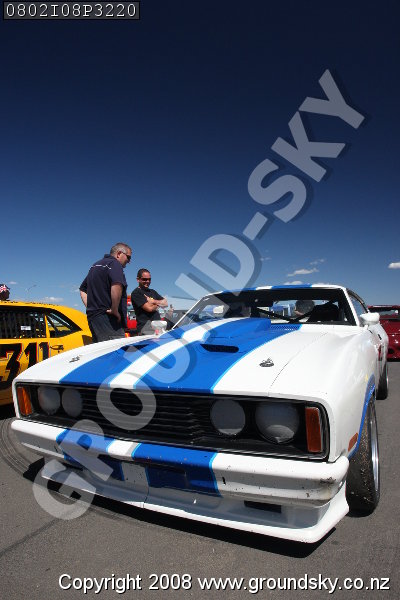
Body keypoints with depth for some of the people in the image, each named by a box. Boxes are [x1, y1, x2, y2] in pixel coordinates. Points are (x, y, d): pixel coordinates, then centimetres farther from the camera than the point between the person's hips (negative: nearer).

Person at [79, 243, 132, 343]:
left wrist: (89, 307, 19)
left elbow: (82, 289, 30)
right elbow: (116, 286, -29)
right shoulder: (114, 264, -8)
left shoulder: (95, 265, 23)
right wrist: (114, 310, -20)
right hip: (107, 319, -10)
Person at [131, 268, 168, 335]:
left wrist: (154, 301, -3)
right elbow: (149, 308, -11)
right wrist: (158, 304, 10)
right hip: (145, 326, -7)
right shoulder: (136, 293, -1)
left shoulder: (152, 291, 24)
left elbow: (165, 303, 15)